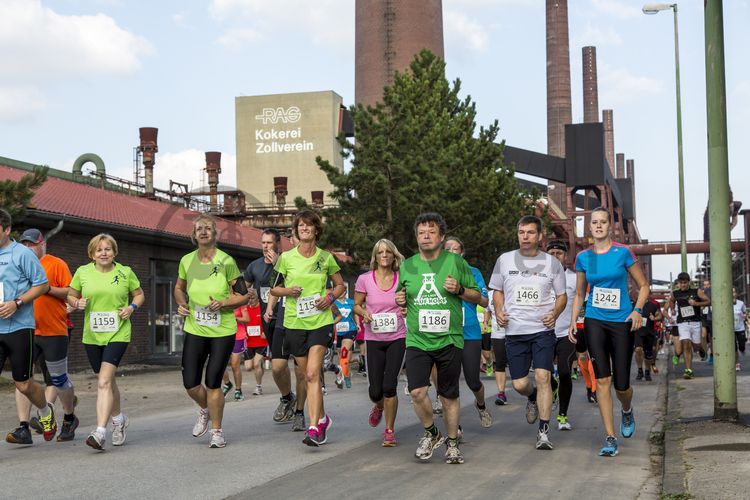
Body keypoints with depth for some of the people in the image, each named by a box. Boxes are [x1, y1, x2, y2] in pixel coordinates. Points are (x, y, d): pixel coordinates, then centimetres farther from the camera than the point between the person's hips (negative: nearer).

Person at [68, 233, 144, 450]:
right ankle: (119, 420, 39)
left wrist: (132, 307, -6)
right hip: (91, 335, 3)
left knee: (104, 381, -17)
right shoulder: (83, 272, 3)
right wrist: (77, 303, -7)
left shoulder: (125, 273, 0)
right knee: (108, 381, 15)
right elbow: (70, 295, 15)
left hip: (118, 334, -3)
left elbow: (139, 294, 14)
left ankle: (100, 432, -22)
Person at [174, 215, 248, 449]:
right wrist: (181, 304, 0)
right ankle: (205, 410, 35)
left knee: (213, 383, -2)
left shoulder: (226, 262, -10)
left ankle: (217, 431, 17)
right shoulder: (187, 261, 1)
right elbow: (179, 287, 19)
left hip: (223, 331, -3)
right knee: (190, 383, 1)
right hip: (195, 330, 3)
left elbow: (244, 295, -5)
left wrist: (223, 303, -21)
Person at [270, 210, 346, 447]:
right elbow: (274, 289, 11)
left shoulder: (326, 257, 3)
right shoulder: (286, 258, 3)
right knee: (308, 375, 10)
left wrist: (330, 297, -5)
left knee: (312, 374, -15)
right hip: (294, 323, 2)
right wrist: (288, 290, -10)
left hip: (320, 322, -2)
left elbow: (340, 285, 15)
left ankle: (313, 428, -18)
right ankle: (322, 418, 30)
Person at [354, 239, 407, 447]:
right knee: (375, 391, 1)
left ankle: (389, 431, 8)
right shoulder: (365, 279, -2)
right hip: (374, 339, 1)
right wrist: (364, 314, -12)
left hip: (397, 338, 0)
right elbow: (356, 305, 8)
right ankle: (379, 406, 40)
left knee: (389, 386, -10)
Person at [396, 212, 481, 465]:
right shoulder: (407, 266, 9)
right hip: (417, 340, 1)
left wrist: (460, 289, -12)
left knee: (449, 396, 6)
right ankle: (431, 434, 12)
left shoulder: (456, 262, 1)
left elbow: (477, 296, 7)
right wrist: (400, 300, 0)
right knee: (417, 392, -13)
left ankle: (452, 444, 25)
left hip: (449, 340, -1)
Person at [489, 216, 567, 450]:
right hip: (514, 331, 2)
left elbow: (562, 295, 12)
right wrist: (499, 312, -2)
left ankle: (544, 431, -6)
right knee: (519, 384, 2)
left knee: (543, 376, -15)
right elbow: (497, 290, 17)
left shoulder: (552, 263, 5)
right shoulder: (504, 260, 7)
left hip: (543, 329, -1)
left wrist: (555, 314, -7)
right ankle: (533, 398, 40)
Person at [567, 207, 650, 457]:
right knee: (602, 379, -9)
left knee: (621, 384, 1)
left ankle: (627, 411, 37)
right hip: (594, 322, 2)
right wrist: (573, 321, 3)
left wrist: (637, 310, -12)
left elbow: (643, 286, 4)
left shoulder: (623, 253, -3)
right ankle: (610, 438, -4)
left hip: (621, 322, -1)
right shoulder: (583, 257, 5)